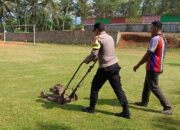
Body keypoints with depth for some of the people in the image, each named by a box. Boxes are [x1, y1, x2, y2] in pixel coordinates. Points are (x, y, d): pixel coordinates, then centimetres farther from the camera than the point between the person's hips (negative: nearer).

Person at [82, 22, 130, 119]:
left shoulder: (99, 38, -11)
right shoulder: (110, 37, 15)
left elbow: (94, 54, -17)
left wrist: (86, 61, -1)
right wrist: (97, 58, 30)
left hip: (105, 68, -7)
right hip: (114, 65, 8)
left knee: (95, 86, 10)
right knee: (118, 88, 8)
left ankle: (91, 108, 22)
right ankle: (126, 112, 8)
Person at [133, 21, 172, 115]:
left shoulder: (155, 39, -20)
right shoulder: (163, 38, 10)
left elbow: (148, 54, -22)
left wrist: (137, 65, -15)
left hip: (153, 68, -10)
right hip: (158, 67, 10)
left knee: (154, 87, -3)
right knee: (147, 84, 20)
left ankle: (167, 107, -2)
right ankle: (144, 102, 33)